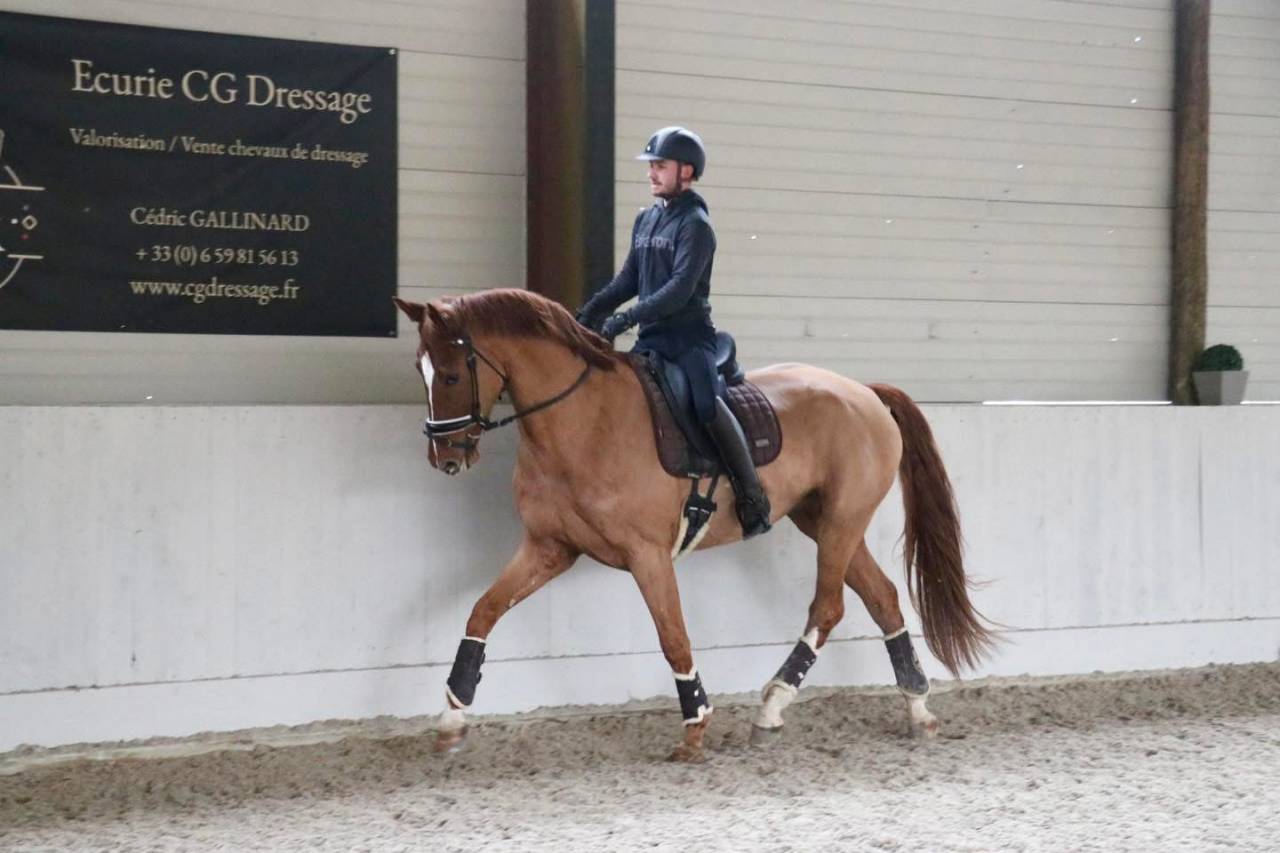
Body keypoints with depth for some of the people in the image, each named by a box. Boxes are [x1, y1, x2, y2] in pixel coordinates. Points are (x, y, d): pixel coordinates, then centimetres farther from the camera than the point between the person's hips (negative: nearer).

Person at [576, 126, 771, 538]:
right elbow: (629, 280, 20)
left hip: (689, 335, -8)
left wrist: (628, 317, -24)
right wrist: (591, 311, 8)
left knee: (709, 405, -25)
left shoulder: (695, 225, -9)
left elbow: (681, 288, -19)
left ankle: (753, 500, -18)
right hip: (652, 337, 8)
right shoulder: (645, 220, 14)